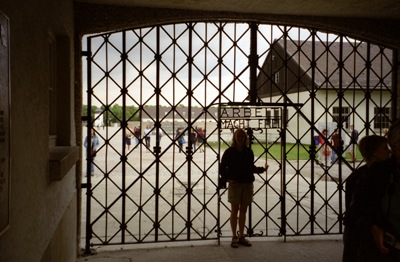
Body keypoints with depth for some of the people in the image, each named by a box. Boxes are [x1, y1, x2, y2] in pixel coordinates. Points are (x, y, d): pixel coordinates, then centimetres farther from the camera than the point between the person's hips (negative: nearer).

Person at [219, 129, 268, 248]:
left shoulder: (248, 152, 5)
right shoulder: (229, 152, -4)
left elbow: (251, 167, 14)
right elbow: (222, 168, 0)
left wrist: (262, 169, 3)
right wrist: (227, 179, -12)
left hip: (247, 184, 3)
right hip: (234, 184, -3)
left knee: (243, 210, 10)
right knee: (234, 210, 3)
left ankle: (241, 236, 21)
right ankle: (234, 237, 12)